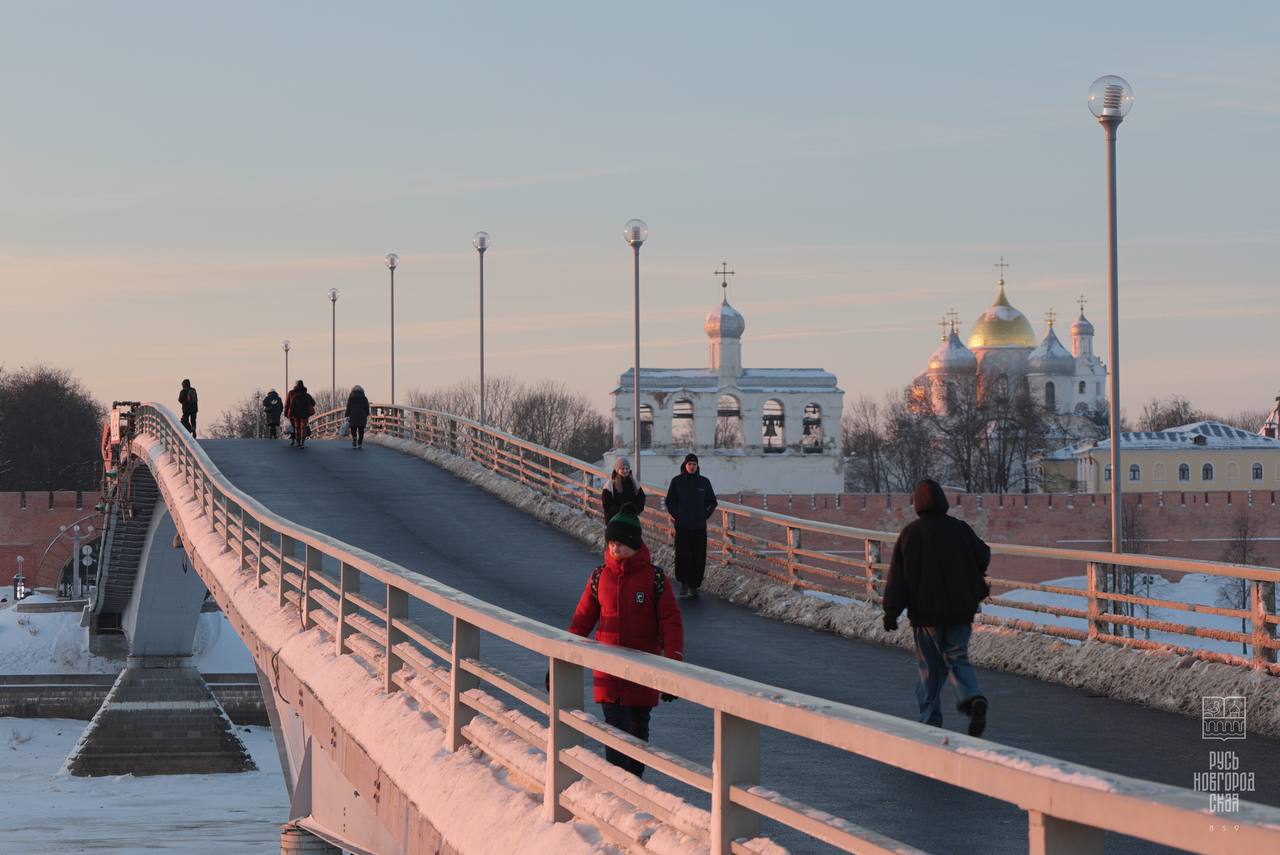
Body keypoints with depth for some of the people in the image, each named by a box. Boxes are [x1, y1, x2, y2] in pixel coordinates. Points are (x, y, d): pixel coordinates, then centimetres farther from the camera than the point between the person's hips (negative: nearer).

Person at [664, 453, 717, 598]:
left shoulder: (704, 482, 6)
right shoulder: (677, 481, 2)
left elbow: (712, 502, 14)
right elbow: (670, 502, 7)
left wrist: (705, 516, 3)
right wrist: (676, 516, -3)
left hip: (699, 527, 2)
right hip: (682, 526, -2)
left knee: (698, 557, 0)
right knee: (682, 555, -11)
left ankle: (693, 586, 10)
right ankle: (683, 582, 7)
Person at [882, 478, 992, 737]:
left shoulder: (910, 533, -6)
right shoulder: (959, 529, -2)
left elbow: (897, 576, -6)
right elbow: (983, 558, 5)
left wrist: (891, 612, -3)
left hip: (925, 611, -1)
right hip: (959, 609, 1)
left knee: (930, 668, 7)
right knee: (958, 659, 8)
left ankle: (930, 721, 8)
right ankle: (974, 698, -19)